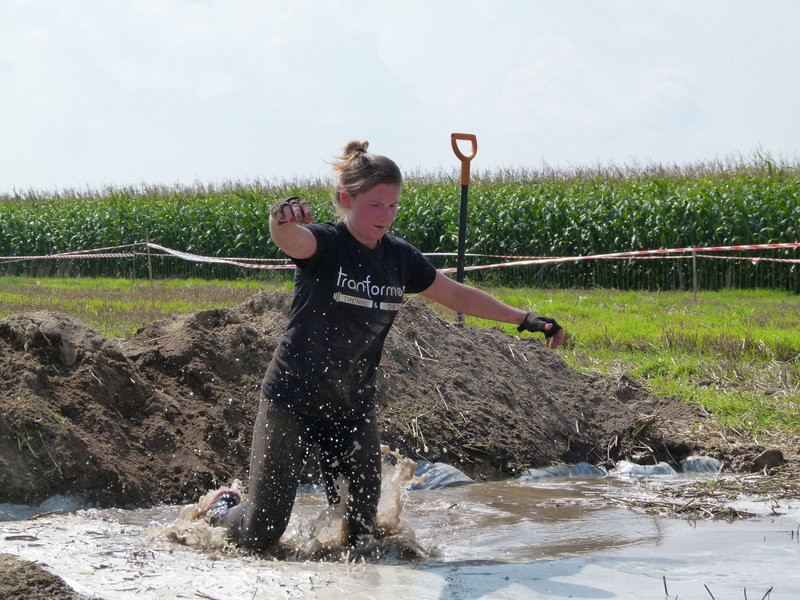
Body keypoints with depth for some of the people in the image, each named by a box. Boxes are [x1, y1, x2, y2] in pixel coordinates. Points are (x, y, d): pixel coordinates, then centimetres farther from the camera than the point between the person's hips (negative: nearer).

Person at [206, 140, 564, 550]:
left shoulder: (399, 258, 4)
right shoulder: (323, 244, -13)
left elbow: (457, 295, 19)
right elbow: (291, 240, -37)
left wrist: (525, 319, 18)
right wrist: (283, 220, -61)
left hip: (353, 407, 5)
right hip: (292, 400, -5)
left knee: (360, 532, 0)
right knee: (260, 534, -5)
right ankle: (222, 509, 31)